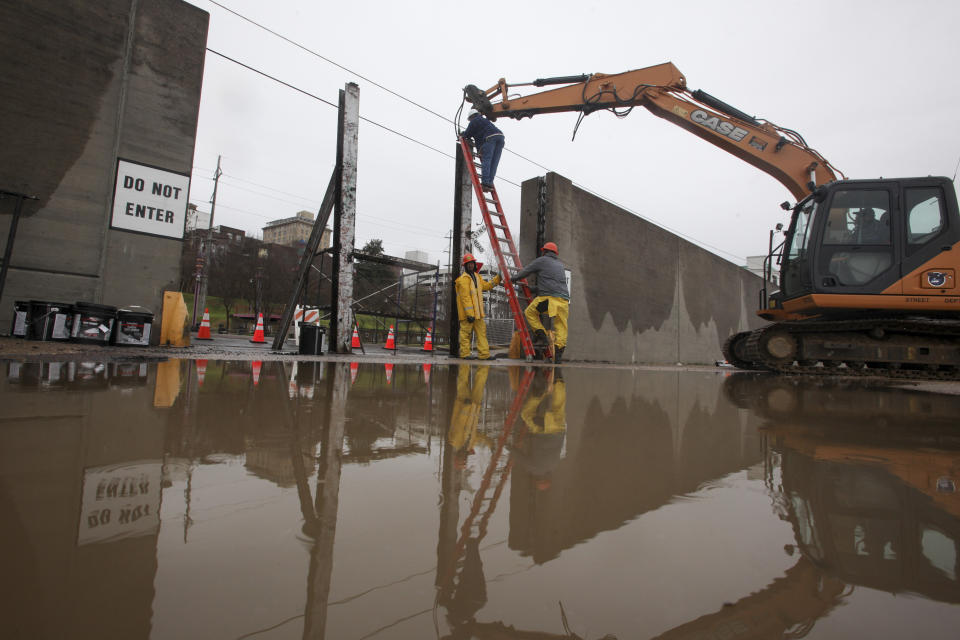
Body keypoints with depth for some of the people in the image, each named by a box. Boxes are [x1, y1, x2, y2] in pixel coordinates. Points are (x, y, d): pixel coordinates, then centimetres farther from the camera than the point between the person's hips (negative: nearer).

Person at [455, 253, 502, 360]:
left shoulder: (477, 276, 16)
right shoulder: (464, 278, -13)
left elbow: (486, 286, 25)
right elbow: (465, 298, -19)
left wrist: (497, 278, 16)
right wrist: (469, 313, -23)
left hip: (477, 311, 9)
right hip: (467, 312, -9)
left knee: (481, 331, 8)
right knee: (466, 332, -1)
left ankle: (484, 354, 11)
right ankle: (465, 354, 7)